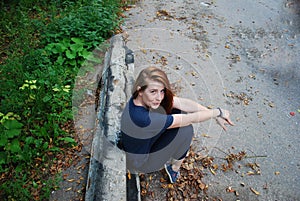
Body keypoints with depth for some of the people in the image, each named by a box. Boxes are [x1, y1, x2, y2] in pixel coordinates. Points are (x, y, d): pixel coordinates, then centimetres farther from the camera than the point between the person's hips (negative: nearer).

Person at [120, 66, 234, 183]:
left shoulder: (143, 98, -16)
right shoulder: (143, 118, -40)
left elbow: (182, 102, -18)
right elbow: (190, 119, -31)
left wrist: (216, 115, -19)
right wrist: (218, 112, -17)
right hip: (139, 165, -7)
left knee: (178, 112, -1)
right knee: (186, 129, -16)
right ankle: (174, 167, 11)